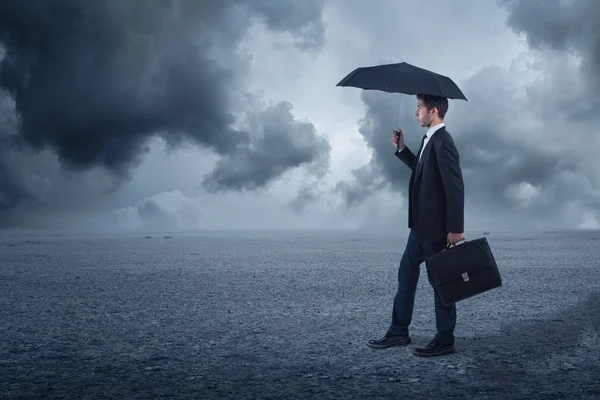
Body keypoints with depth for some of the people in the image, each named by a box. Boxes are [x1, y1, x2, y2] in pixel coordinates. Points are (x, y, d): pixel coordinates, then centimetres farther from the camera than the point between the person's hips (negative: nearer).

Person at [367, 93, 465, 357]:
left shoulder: (443, 142, -18)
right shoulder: (429, 139, 12)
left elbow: (455, 187, -22)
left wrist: (455, 227, -24)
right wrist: (401, 149, 16)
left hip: (436, 226, -10)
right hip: (421, 225, 10)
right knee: (406, 273, 15)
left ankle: (445, 340, 13)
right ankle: (398, 332, 25)